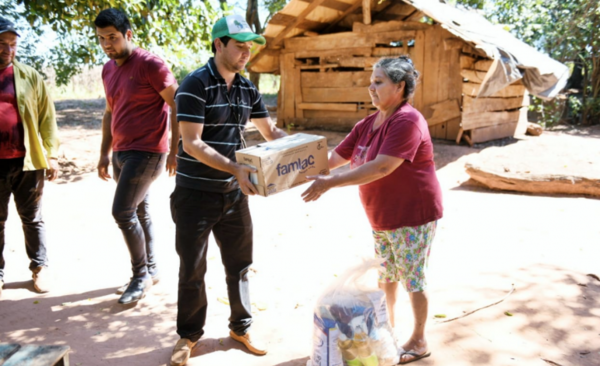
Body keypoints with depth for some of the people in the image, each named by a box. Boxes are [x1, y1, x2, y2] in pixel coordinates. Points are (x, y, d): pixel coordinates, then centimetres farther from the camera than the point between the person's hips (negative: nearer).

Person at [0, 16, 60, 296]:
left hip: (27, 161, 0)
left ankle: (39, 268, 24)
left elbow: (47, 117, 3)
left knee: (32, 219, 12)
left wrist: (52, 155, -1)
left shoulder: (30, 77, 2)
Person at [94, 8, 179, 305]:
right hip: (121, 153, 8)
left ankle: (141, 274, 7)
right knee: (139, 212, 13)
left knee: (122, 212, -10)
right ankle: (150, 270, 26)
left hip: (147, 152, -8)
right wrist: (104, 153, 17)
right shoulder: (108, 70, 12)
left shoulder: (149, 64, -12)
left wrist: (174, 152, -16)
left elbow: (177, 105, -13)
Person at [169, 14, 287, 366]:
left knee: (240, 264, 14)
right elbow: (192, 144, -22)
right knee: (193, 270, 9)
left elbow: (271, 131, 13)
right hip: (196, 194, -5)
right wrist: (236, 168, -33)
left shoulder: (248, 89, 5)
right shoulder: (196, 84, -15)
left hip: (234, 193, 6)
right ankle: (189, 335, 29)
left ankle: (241, 327, 33)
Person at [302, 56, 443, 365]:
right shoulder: (367, 124, 6)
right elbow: (336, 157, 6)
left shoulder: (407, 121, -22)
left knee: (412, 279, 6)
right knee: (385, 275, 20)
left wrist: (329, 183, -32)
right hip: (381, 218, 9)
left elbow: (381, 167, -31)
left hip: (412, 216, -8)